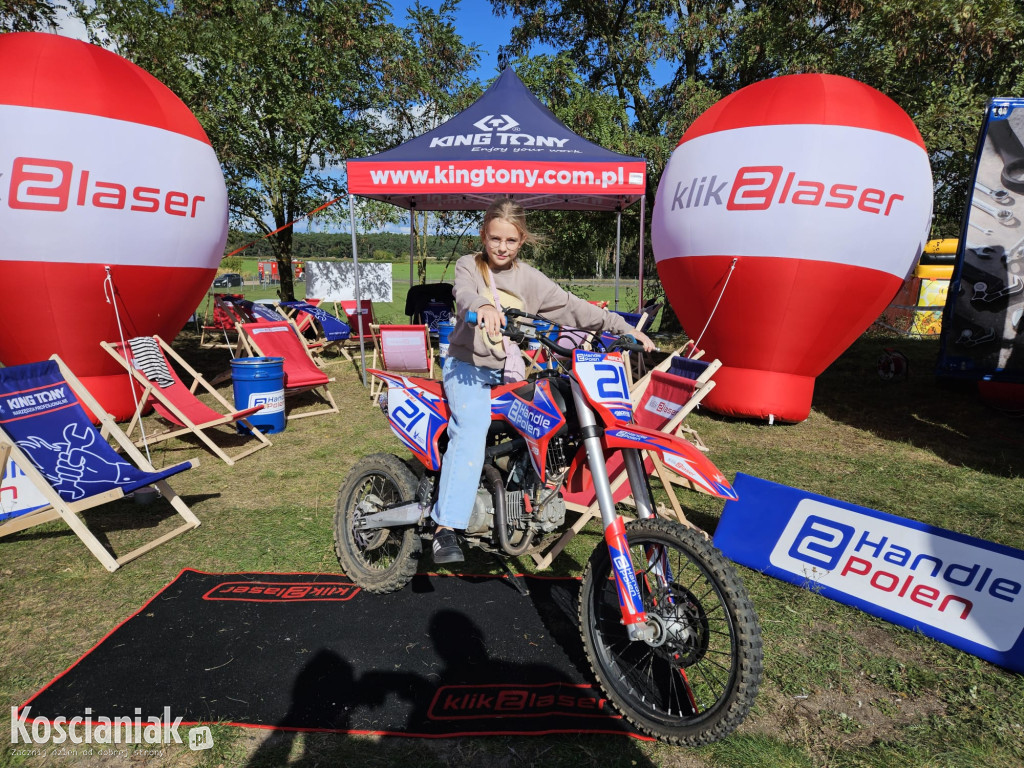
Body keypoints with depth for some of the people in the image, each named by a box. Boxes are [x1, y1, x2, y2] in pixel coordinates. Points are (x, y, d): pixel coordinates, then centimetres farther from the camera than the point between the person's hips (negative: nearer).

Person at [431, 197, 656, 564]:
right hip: (467, 366, -4)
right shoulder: (469, 265, 1)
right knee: (472, 431, -27)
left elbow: (571, 306, 3)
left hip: (509, 369, 4)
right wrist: (483, 306, -48)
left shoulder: (529, 279, 8)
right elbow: (465, 293, -22)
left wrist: (624, 327, -4)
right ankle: (446, 528, -29)